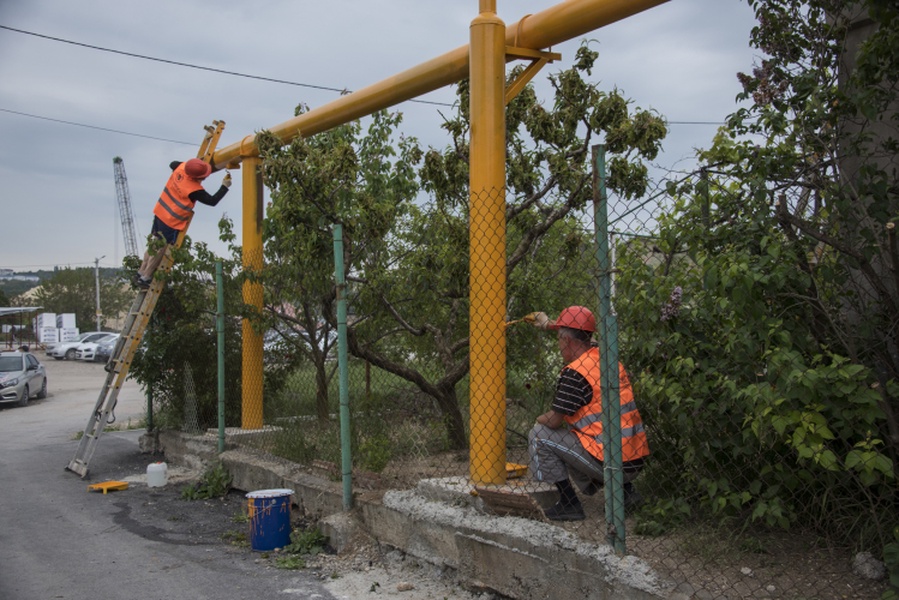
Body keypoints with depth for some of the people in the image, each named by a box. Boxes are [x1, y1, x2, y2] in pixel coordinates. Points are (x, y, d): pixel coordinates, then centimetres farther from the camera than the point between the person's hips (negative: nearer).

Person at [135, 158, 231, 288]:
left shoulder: (181, 167, -8)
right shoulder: (194, 190, -28)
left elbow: (173, 164, 16)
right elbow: (212, 201, -18)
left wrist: (189, 166, 19)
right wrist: (225, 187, -12)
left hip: (160, 212, 8)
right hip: (171, 221, -8)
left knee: (154, 243, 20)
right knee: (161, 249, 5)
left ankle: (141, 273, 30)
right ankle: (145, 278, 14)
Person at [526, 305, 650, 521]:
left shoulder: (575, 373, -14)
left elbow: (553, 421, -11)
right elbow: (579, 336, 32)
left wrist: (538, 420, 12)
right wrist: (548, 323, 43)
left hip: (610, 462, -8)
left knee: (539, 435, 2)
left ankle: (569, 504, 2)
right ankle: (624, 489, 18)